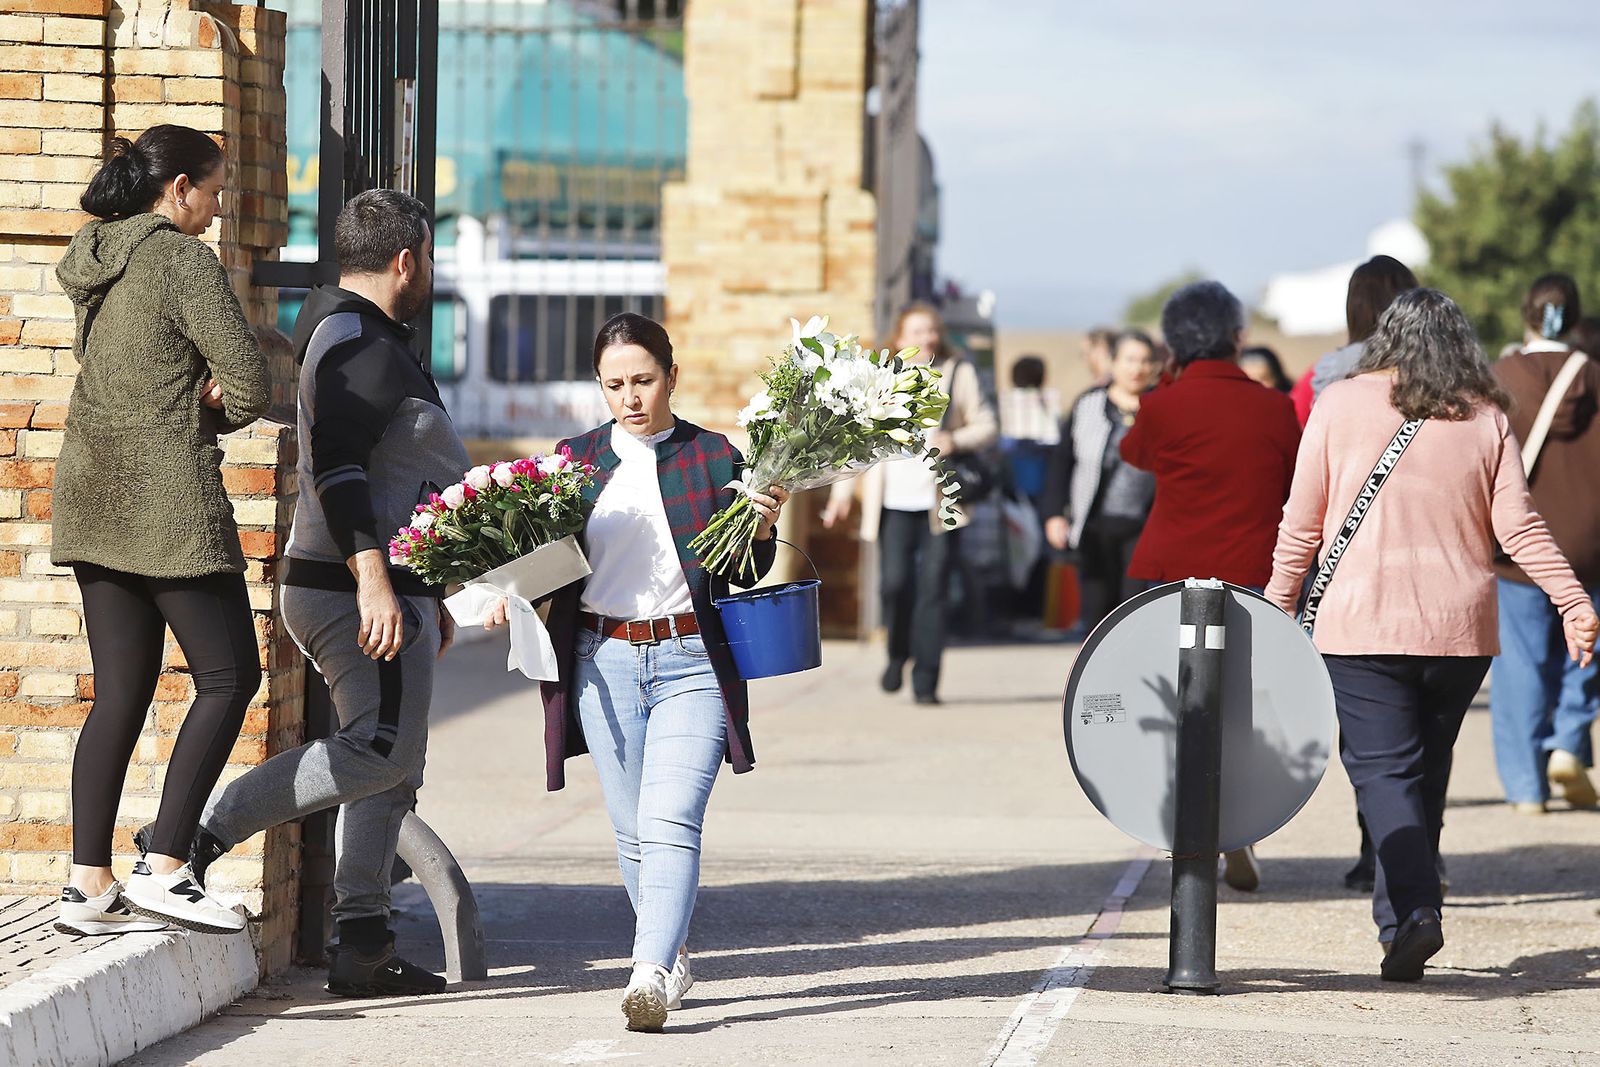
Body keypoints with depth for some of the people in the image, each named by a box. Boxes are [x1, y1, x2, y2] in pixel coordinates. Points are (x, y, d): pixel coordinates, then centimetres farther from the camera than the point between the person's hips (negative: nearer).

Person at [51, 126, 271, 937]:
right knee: (228, 679, -1)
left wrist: (193, 401, 4)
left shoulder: (92, 262, 15)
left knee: (120, 692, 9)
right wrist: (210, 420, 7)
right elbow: (250, 385, -15)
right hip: (167, 498, -8)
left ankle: (88, 885, 6)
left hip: (92, 497, 8)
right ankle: (163, 870, -7)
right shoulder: (183, 260, -11)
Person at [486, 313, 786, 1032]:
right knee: (632, 831, 8)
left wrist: (761, 529, -14)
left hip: (689, 660, -3)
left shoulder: (714, 457, 4)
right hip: (603, 661, 3)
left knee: (670, 823, -17)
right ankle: (673, 959, 26)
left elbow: (739, 572, 6)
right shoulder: (575, 459, 10)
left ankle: (650, 979, -27)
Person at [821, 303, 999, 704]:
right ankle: (898, 654, 15)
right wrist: (842, 494, 3)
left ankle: (925, 680, 1)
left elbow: (987, 426, 9)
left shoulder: (959, 373, 8)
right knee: (895, 583, -13)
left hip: (940, 502, 0)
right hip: (894, 501, 0)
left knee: (933, 588, -5)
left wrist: (956, 441, -12)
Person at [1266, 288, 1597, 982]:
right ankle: (1400, 919, 17)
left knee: (1383, 768, -4)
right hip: (1460, 628, 2)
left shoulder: (1339, 405, 1)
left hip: (1362, 625, -2)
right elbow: (1519, 527, -1)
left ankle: (1414, 909, -23)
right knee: (1427, 770, 15)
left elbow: (1302, 525, 3)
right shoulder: (1485, 418, 5)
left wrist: (1278, 608, 12)